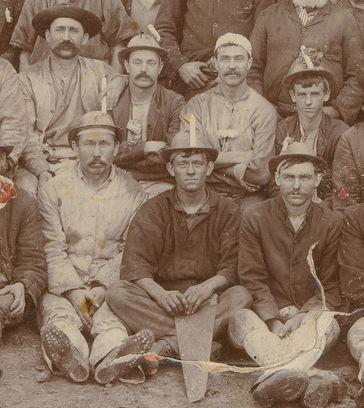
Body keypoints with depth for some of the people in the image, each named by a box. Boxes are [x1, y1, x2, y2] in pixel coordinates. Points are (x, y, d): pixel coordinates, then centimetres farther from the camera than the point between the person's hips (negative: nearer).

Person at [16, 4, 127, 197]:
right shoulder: (28, 80, 4)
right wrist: (42, 171, -21)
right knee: (26, 186, -31)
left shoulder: (100, 71, 9)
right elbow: (25, 139, -3)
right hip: (40, 163, -1)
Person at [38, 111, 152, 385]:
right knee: (59, 316, -32)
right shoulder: (54, 190, 8)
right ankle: (71, 359, -61)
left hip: (111, 283, 0)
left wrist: (103, 287, -12)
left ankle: (111, 358, -61)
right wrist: (73, 291, -14)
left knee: (113, 320, -32)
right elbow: (53, 250, 0)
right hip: (63, 283, 0)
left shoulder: (133, 194, 9)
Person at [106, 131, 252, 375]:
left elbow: (232, 267, -3)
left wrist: (208, 286, -25)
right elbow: (135, 266, -6)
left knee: (241, 296, -29)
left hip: (209, 303, 0)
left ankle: (167, 346, -34)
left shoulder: (227, 211, 7)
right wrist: (161, 294, -25)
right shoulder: (154, 210, 6)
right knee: (118, 293, -25)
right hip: (162, 303, 1)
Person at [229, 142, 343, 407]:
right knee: (240, 321, -33)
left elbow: (331, 287, 1)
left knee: (329, 324, -33)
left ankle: (276, 378, -49)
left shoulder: (331, 223, 1)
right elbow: (253, 279, -5)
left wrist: (303, 316, -18)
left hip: (310, 315, 1)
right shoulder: (255, 218, -1)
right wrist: (275, 322, -21)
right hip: (267, 313, 0)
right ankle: (312, 378, -50)